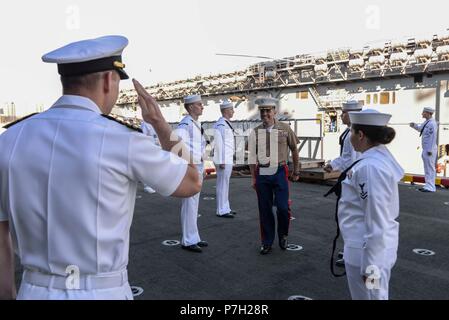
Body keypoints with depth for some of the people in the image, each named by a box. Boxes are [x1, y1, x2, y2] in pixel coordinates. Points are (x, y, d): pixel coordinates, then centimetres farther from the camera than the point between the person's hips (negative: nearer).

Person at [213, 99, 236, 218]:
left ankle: (225, 208, 24)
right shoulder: (220, 124, -16)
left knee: (225, 185, 15)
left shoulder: (227, 124, 14)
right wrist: (221, 161, -21)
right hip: (224, 160, -10)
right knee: (222, 185, -3)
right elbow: (219, 143, -20)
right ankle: (222, 211, 4)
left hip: (228, 159, 10)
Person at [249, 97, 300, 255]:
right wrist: (254, 178, 6)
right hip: (262, 174, 2)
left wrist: (296, 171, 12)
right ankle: (267, 242, 23)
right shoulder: (255, 132, 4)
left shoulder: (285, 129, -1)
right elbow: (252, 157, 7)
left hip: (280, 172, -2)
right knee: (265, 210, 7)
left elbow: (294, 150, 8)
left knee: (283, 208, -4)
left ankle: (283, 236, 25)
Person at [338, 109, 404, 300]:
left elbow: (376, 222, -24)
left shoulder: (370, 168, -24)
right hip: (379, 249, 9)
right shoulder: (381, 159, 5)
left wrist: (370, 265, -19)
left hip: (368, 252, -9)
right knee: (375, 295, 23)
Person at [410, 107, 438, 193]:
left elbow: (433, 137, -20)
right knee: (427, 168, 14)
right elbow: (419, 128, 28)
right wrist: (414, 125, 7)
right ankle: (428, 186, 22)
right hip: (425, 149, 10)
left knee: (430, 168, -5)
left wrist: (430, 150, -21)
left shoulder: (432, 124, -17)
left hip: (429, 150, -10)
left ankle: (430, 187, 0)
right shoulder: (426, 122, 11)